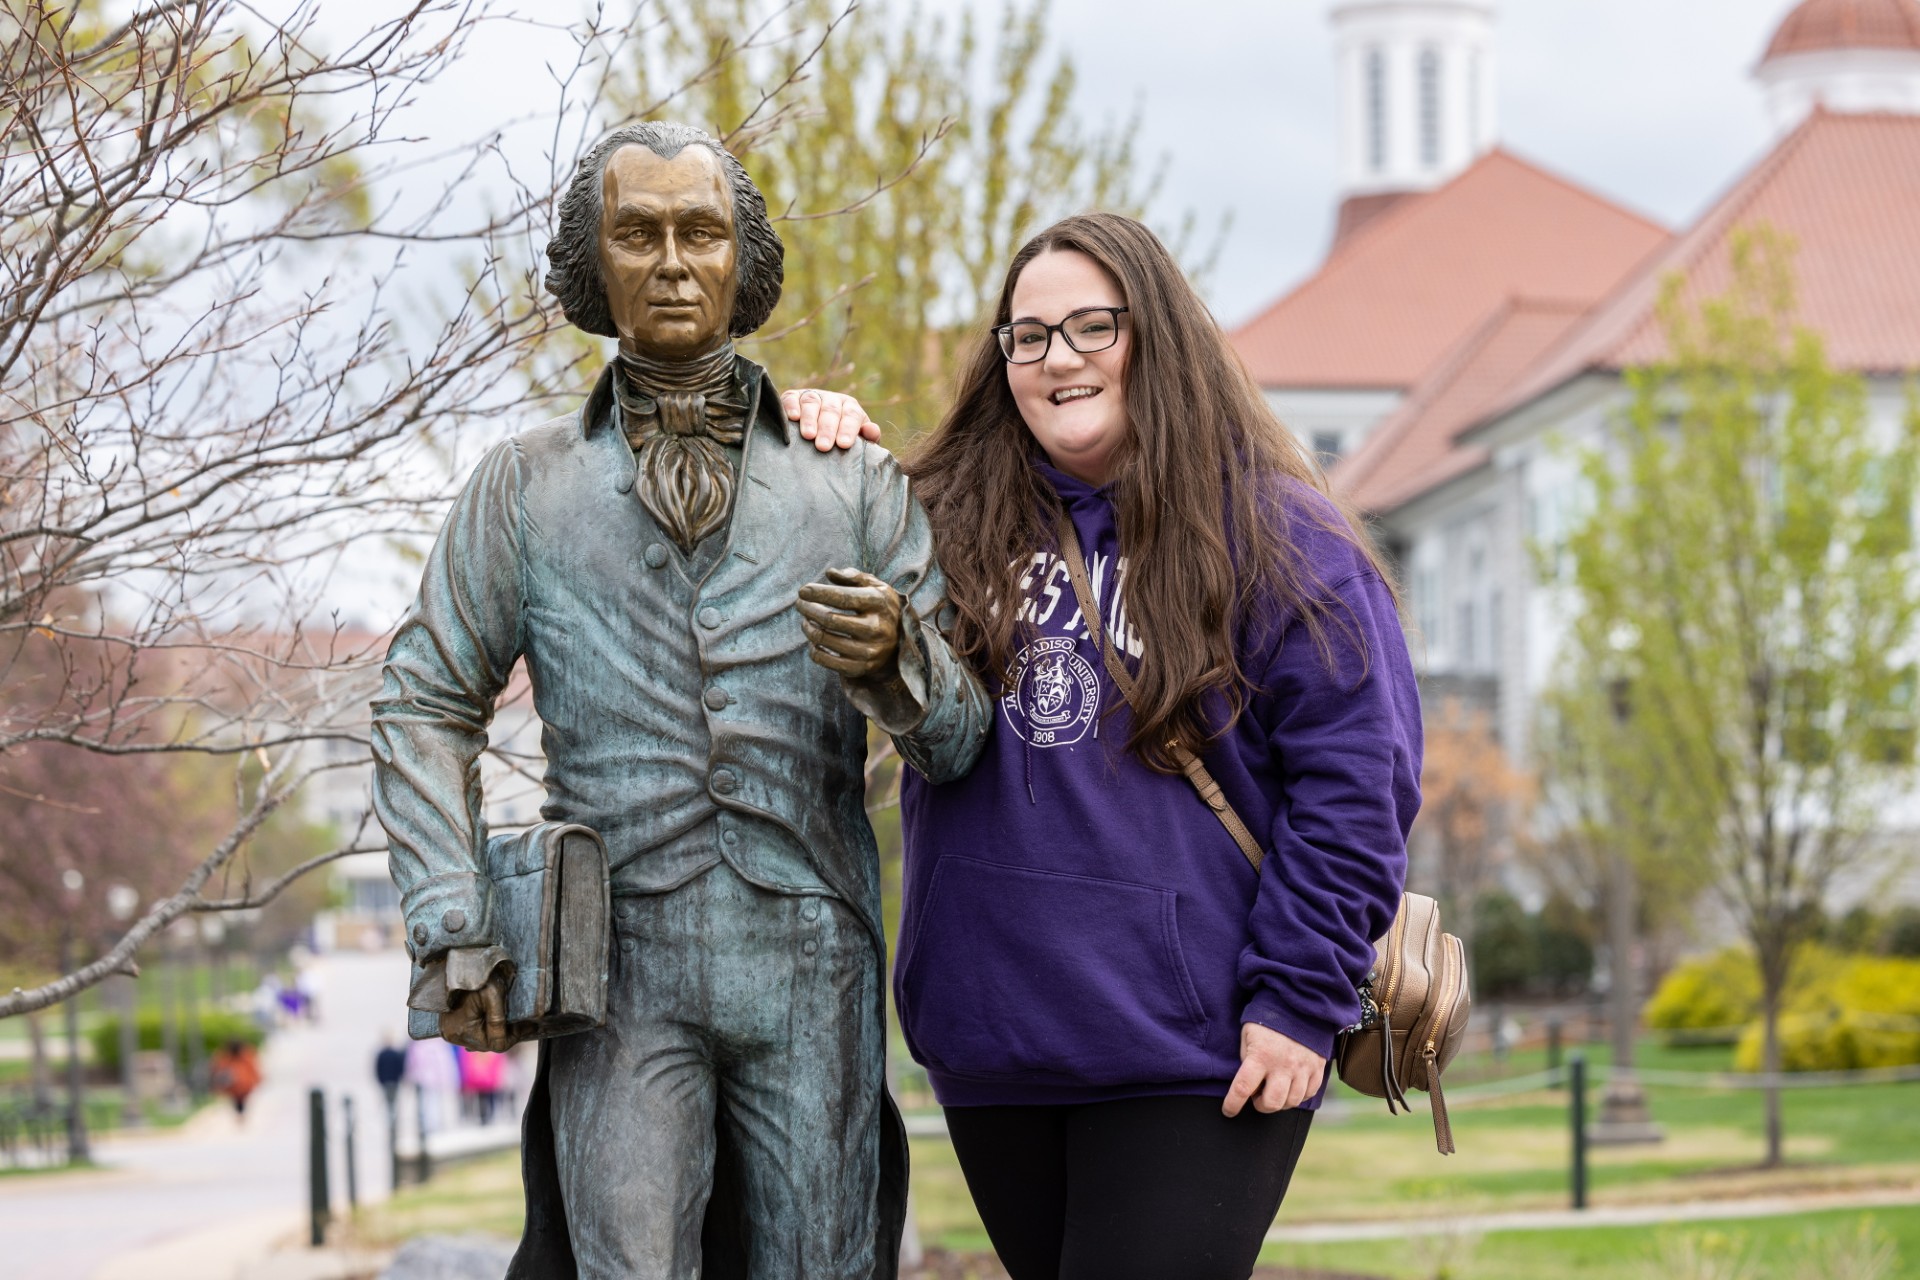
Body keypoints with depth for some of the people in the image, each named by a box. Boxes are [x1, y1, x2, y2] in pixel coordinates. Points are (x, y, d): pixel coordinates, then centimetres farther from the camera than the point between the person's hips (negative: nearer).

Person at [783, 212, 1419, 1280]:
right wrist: (825, 447, 6)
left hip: (1192, 1061, -5)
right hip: (989, 1046, 5)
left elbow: (1356, 777, -7)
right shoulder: (955, 521, 10)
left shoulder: (1272, 531, -4)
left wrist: (1298, 1000, -13)